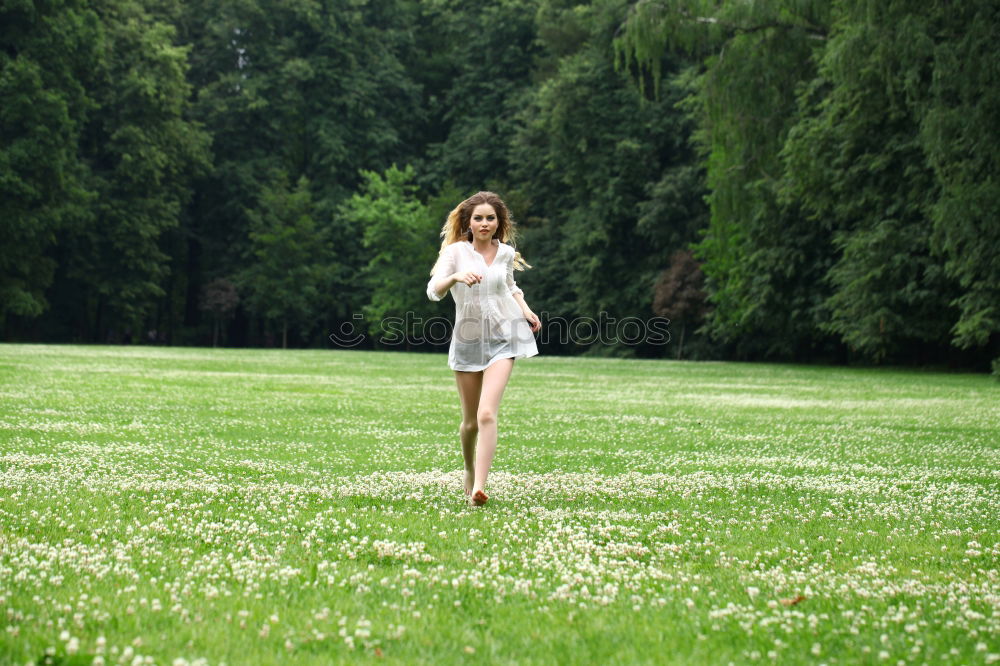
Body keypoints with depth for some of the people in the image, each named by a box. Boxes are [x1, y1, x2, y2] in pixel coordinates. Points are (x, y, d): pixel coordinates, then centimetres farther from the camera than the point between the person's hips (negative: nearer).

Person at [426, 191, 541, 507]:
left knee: (487, 414, -19)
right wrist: (456, 277, -38)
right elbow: (433, 291, -19)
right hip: (467, 339, 0)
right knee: (470, 421, 10)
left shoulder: (506, 254, 5)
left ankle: (479, 488, -23)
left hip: (502, 338, 0)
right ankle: (470, 472, 39)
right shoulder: (456, 251, -5)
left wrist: (526, 310, 9)